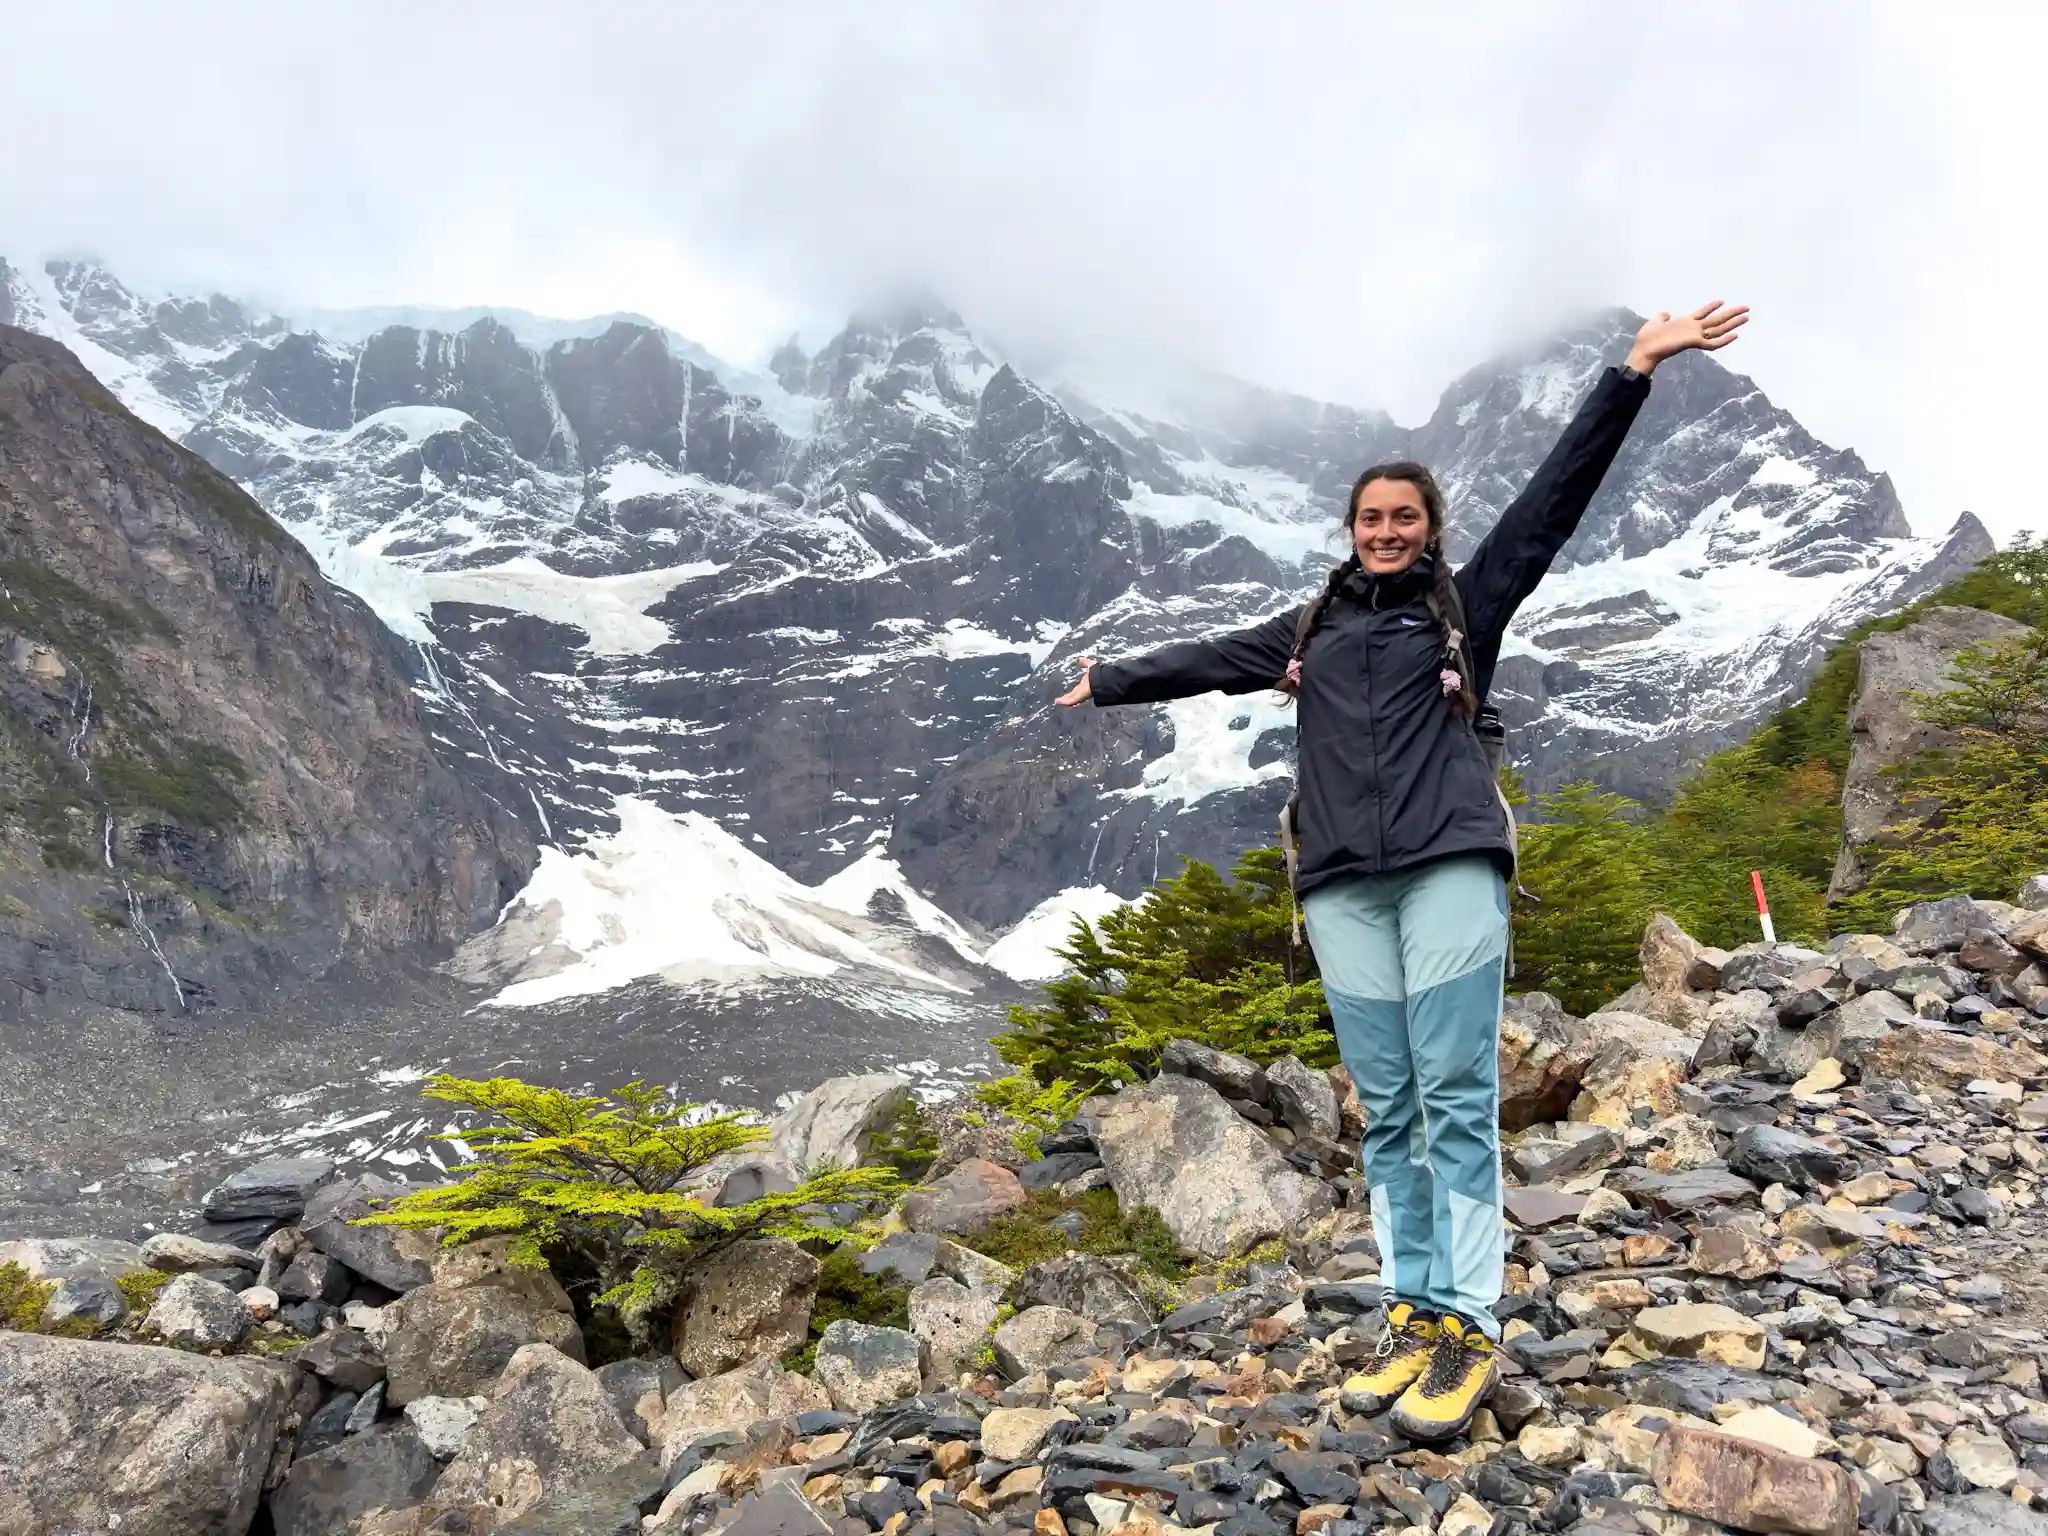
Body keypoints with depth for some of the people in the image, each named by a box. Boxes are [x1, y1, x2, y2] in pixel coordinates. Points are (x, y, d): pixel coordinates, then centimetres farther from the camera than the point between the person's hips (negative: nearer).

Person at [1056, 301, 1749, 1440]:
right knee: (1387, 1109, 3)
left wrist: (1634, 373, 4)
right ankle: (1415, 1313, 9)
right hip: (1343, 887, 3)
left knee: (1457, 1098, -6)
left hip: (1450, 867, -3)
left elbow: (1557, 498, 9)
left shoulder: (1467, 605, 13)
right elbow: (1208, 660, 33)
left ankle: (1469, 1331, -2)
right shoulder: (1311, 631, 22)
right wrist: (1107, 684, 44)